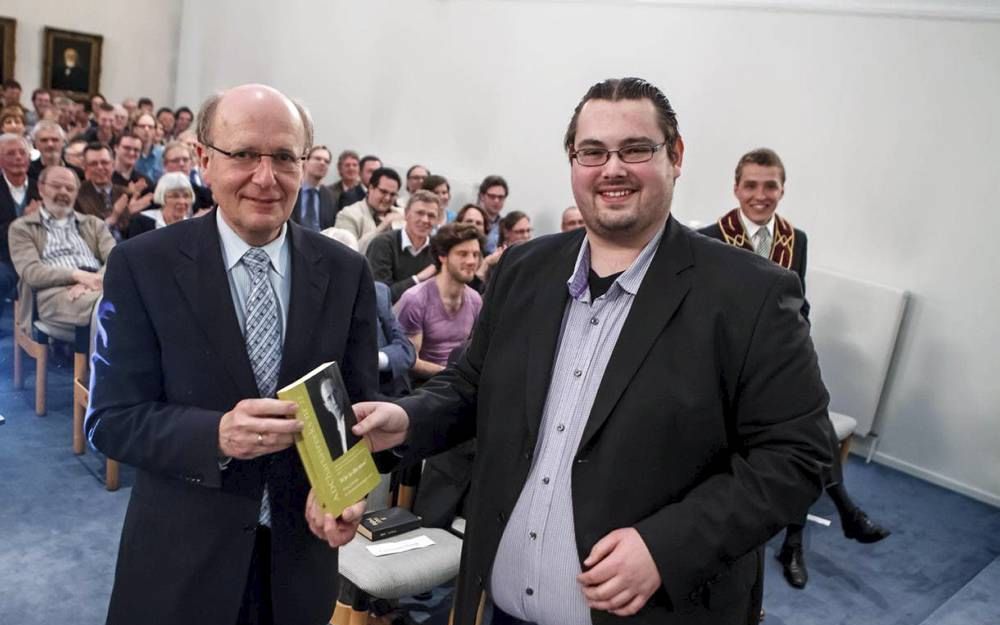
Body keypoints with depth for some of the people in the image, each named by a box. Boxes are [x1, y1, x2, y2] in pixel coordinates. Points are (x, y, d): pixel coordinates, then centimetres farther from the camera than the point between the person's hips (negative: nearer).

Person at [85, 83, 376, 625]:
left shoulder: (346, 273, -3)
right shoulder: (142, 265, -9)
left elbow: (357, 404, 0)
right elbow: (111, 418, -10)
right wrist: (216, 435, -28)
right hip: (180, 559, -2)